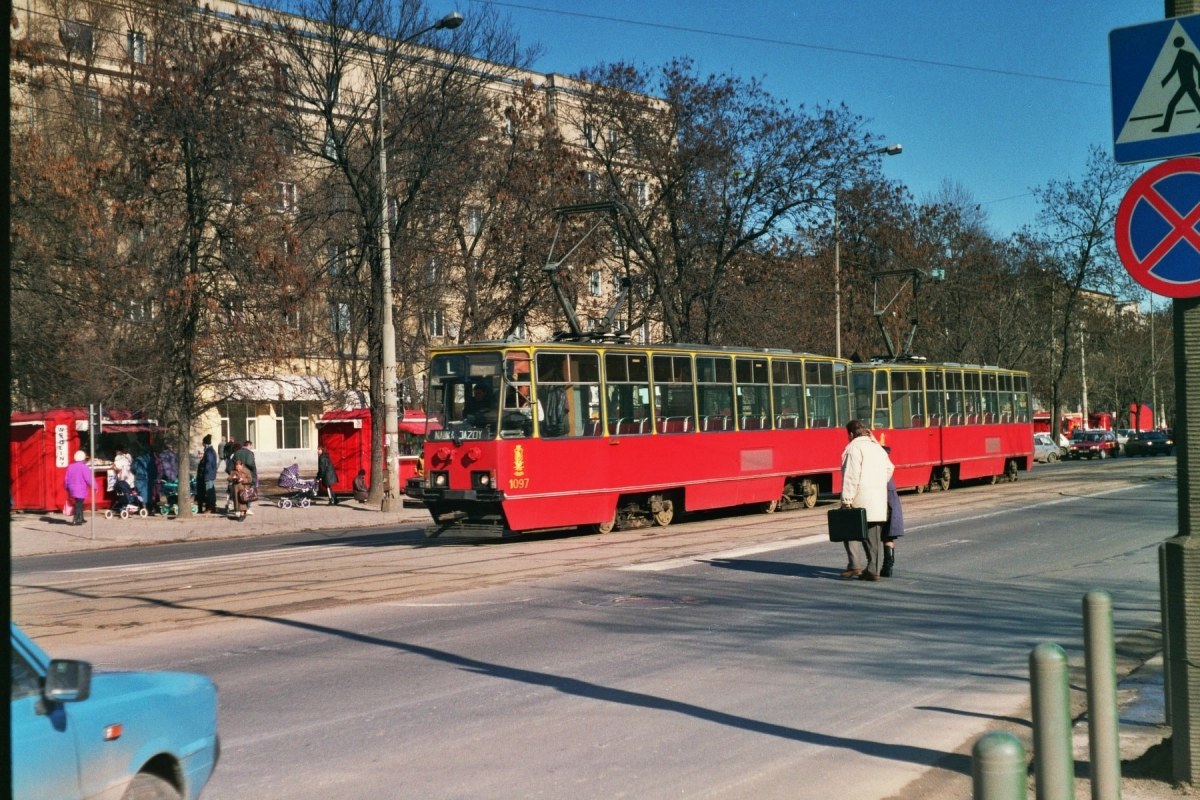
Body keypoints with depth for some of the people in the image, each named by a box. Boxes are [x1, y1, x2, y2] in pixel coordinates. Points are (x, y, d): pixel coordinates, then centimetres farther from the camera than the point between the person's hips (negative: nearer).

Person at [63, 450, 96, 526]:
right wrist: (94, 487, -5)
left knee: (79, 503, 19)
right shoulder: (84, 467, -12)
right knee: (79, 504, -6)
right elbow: (89, 479, -15)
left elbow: (66, 478, 13)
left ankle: (80, 518, 26)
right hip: (81, 489, -7)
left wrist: (66, 487, 25)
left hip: (72, 489, 7)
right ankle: (75, 520, -14)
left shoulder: (70, 467, 8)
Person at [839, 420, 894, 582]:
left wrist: (846, 500, -16)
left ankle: (854, 564, 0)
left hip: (861, 498, -7)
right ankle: (873, 570, 7)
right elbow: (889, 469, 18)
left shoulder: (854, 448, -7)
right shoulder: (878, 447, 17)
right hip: (879, 499, 7)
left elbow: (851, 476, -15)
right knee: (874, 535, 8)